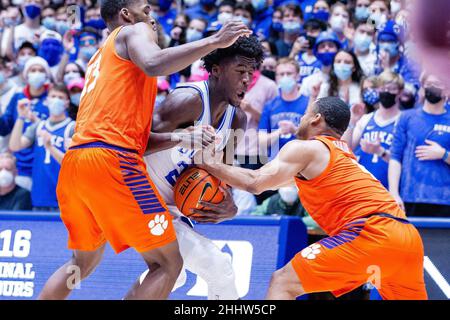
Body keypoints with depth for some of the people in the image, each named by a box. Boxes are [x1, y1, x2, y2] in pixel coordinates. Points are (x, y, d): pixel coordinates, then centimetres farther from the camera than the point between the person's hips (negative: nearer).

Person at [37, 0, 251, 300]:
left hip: (73, 162, 9)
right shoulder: (134, 31, 8)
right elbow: (153, 64, -17)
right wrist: (214, 41, -13)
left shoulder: (101, 57, 33)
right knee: (168, 263, -5)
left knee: (84, 261, 27)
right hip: (112, 160, -9)